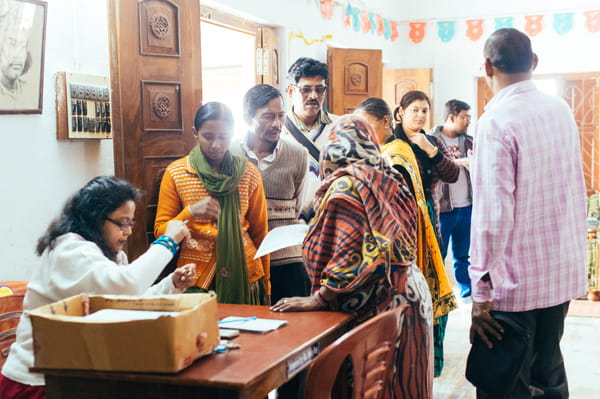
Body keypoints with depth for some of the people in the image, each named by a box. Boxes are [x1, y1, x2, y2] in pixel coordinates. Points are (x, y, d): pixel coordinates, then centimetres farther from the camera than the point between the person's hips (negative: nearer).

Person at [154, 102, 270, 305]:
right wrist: (190, 212, -18)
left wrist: (265, 283, 11)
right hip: (195, 277, -1)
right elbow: (161, 231, 0)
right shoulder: (176, 173, 0)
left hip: (243, 274, 1)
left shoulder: (248, 173, 4)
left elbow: (259, 233, 9)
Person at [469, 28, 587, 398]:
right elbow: (575, 189, 13)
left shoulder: (497, 121, -16)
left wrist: (482, 288, -16)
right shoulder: (562, 110, 5)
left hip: (516, 279, -7)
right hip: (564, 270, 7)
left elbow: (493, 211, -21)